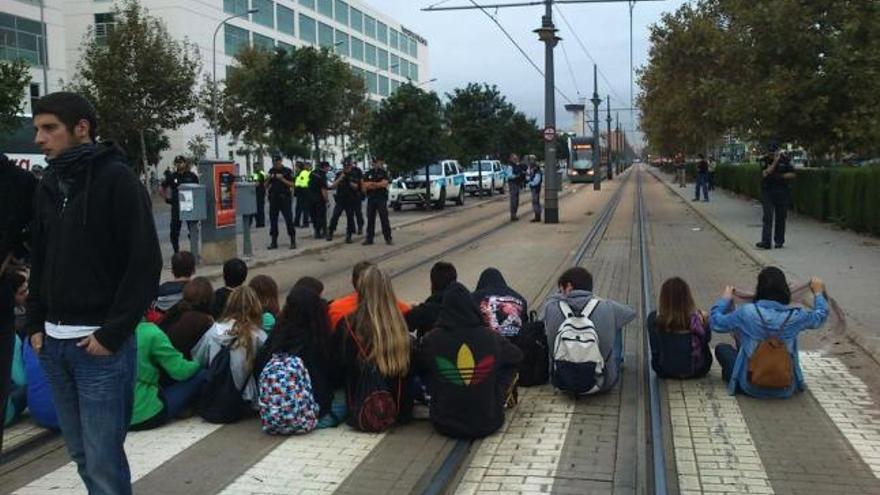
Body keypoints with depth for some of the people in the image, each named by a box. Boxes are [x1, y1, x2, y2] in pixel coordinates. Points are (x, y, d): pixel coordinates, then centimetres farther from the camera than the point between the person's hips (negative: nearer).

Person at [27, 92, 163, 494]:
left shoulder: (117, 180, -9)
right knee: (81, 454, 12)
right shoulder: (48, 186, 12)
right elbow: (40, 262, 20)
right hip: (53, 342, 7)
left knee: (103, 459, -4)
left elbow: (145, 264, -13)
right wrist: (36, 323, 10)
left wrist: (113, 333, -15)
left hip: (100, 344, -6)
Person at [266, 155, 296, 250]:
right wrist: (268, 179, -6)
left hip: (284, 198, -4)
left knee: (289, 219, -7)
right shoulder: (271, 171, 12)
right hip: (273, 198, 4)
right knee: (273, 220, 4)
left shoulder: (287, 171, 0)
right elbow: (266, 186, 14)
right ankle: (274, 241, 11)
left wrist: (282, 179, -17)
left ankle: (293, 241, -3)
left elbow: (291, 184, -7)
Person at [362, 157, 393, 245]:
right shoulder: (367, 174, 10)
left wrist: (372, 184, -7)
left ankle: (388, 238, -1)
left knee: (384, 218, -4)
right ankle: (369, 238, 10)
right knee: (370, 219, 4)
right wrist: (378, 185, -7)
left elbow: (384, 184, -9)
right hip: (371, 199, 2)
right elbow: (364, 186, 1)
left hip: (381, 199, -2)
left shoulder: (384, 173, 6)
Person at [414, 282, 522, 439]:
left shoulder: (432, 340, -13)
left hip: (445, 425, 0)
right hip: (487, 424, 0)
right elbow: (517, 356, 9)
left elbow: (418, 368, 5)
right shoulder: (490, 338, -10)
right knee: (510, 369, 17)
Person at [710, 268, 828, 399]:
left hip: (752, 388, -3)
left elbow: (715, 322, 0)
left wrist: (725, 299, 15)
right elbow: (820, 316, 13)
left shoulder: (746, 313, -16)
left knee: (722, 348, 18)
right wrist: (819, 293, 30)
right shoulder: (795, 315, -10)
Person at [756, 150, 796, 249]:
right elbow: (765, 174, -14)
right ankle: (766, 242, -13)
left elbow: (792, 174, 2)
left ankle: (779, 241, 15)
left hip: (781, 192, 1)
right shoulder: (765, 161, 2)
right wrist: (775, 162, -17)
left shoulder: (784, 160, 4)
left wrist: (780, 176, -12)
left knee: (780, 218, 5)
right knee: (768, 216, -10)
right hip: (767, 192, -1)